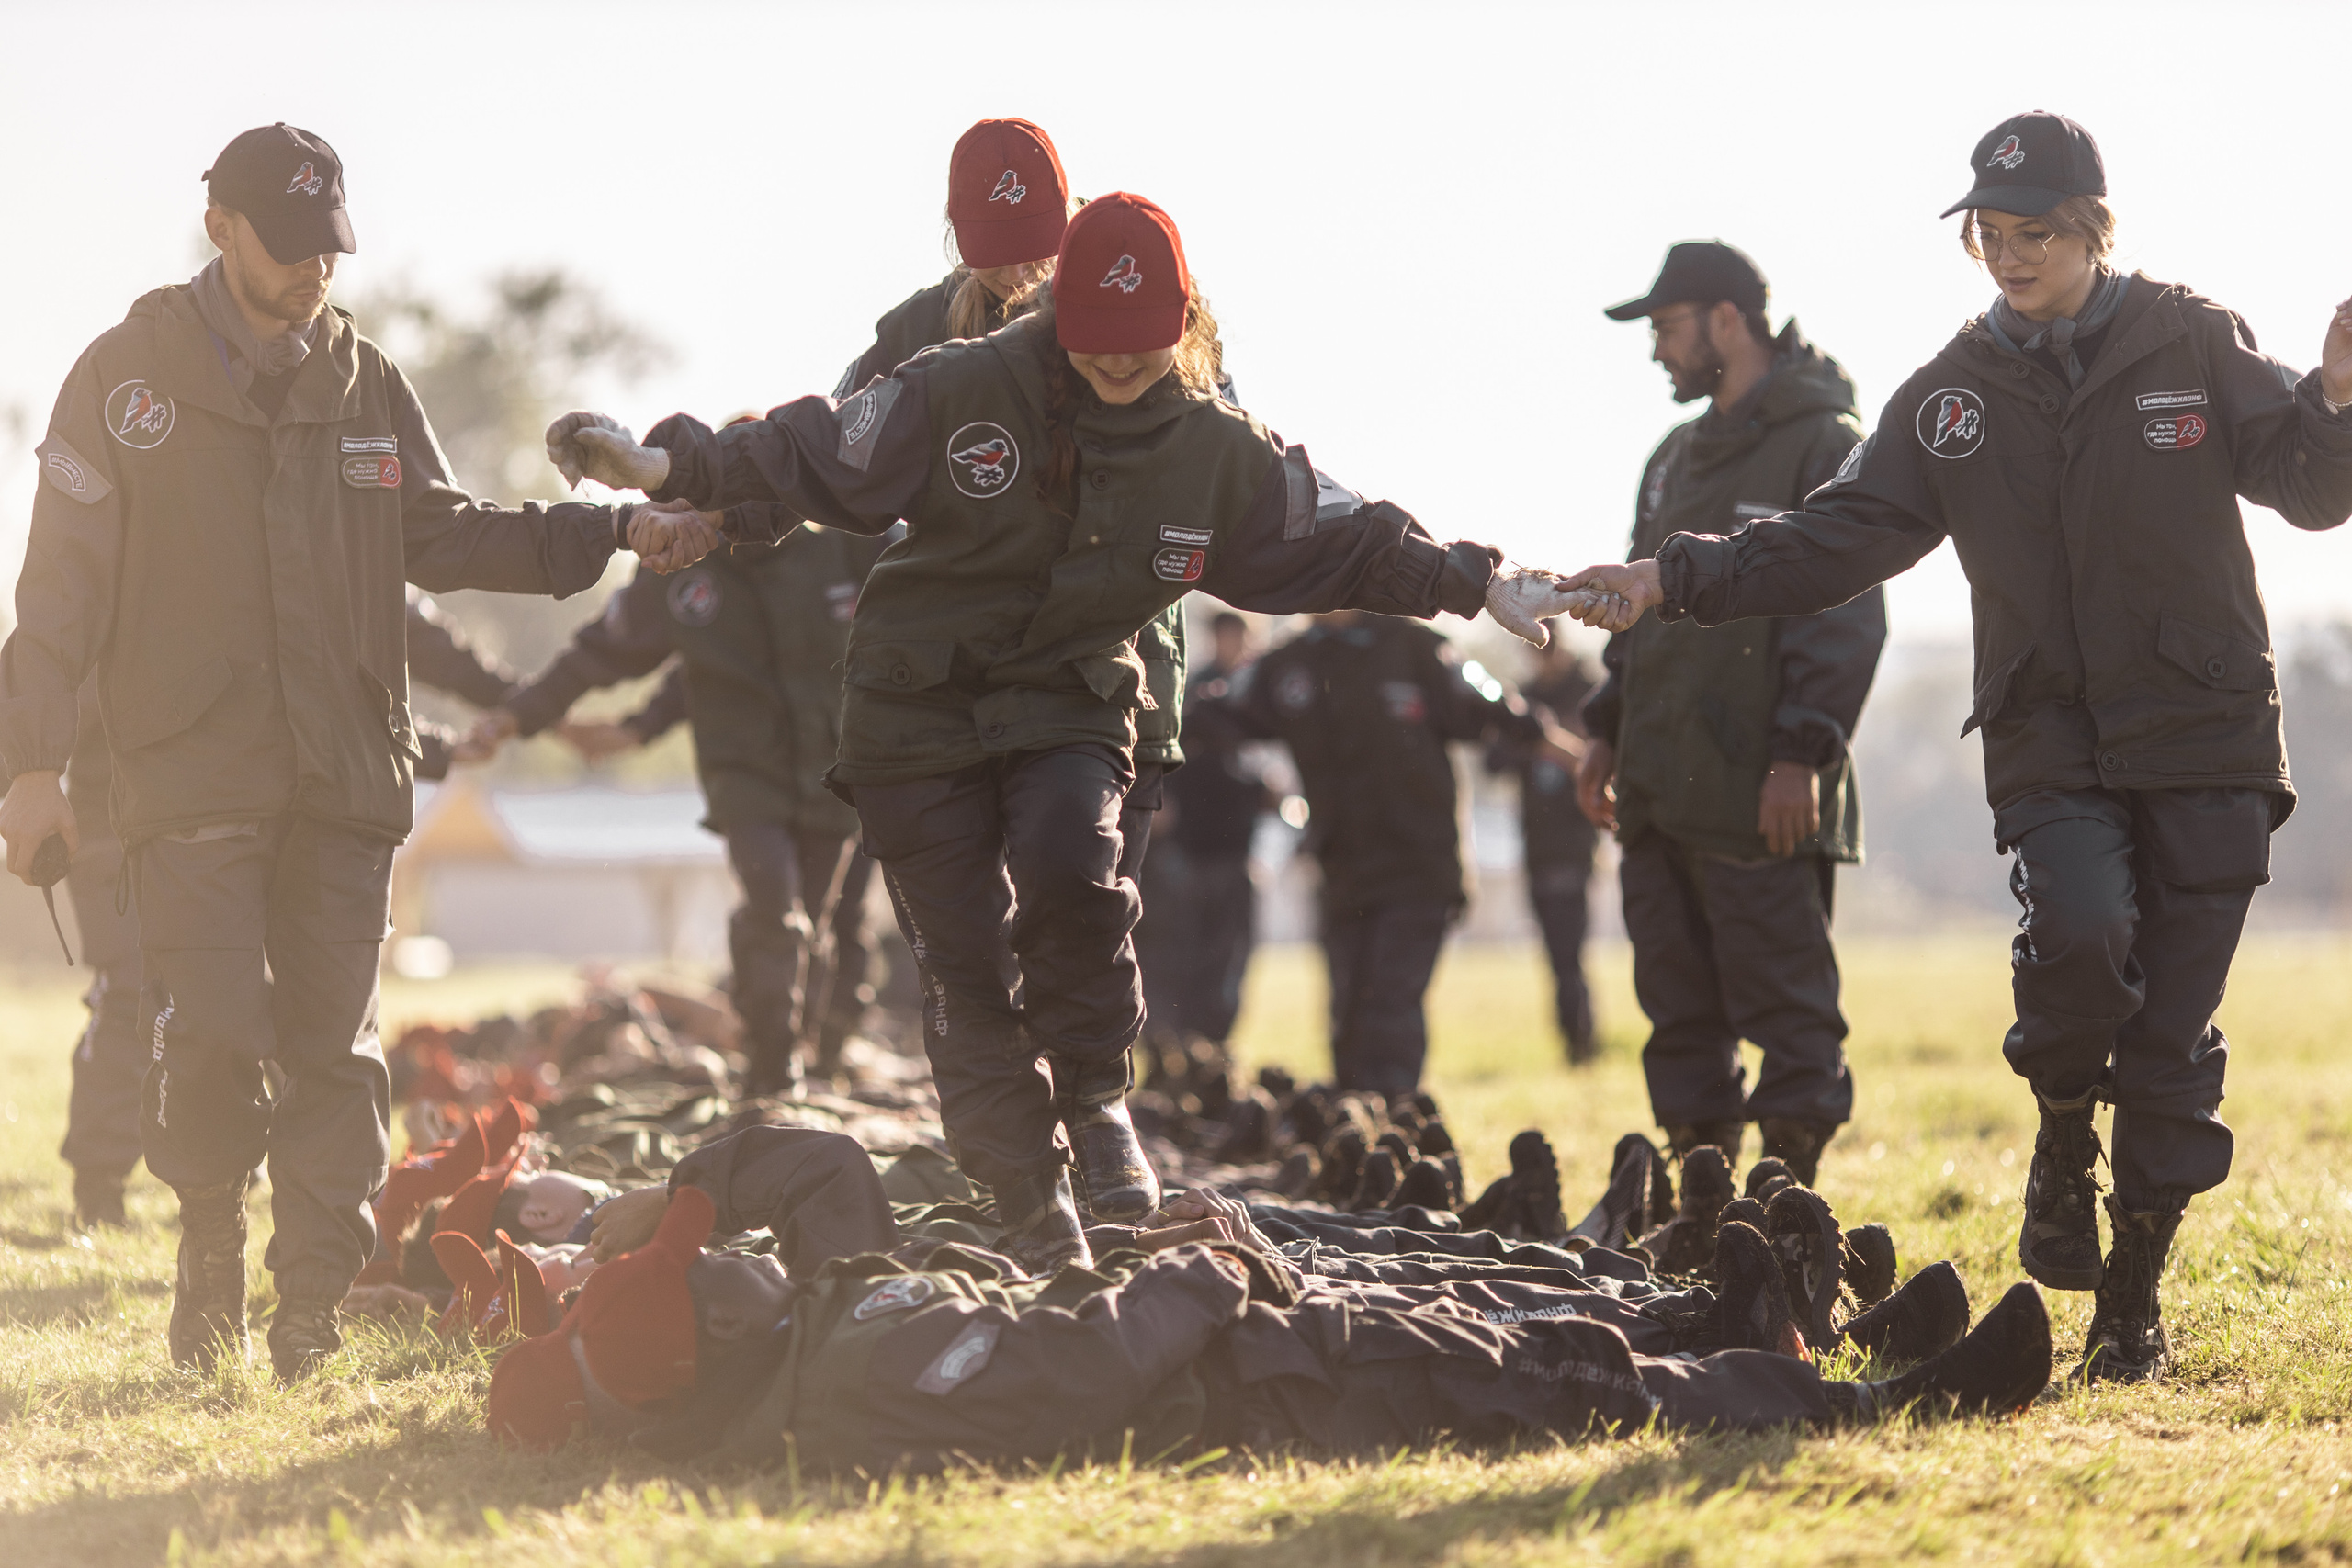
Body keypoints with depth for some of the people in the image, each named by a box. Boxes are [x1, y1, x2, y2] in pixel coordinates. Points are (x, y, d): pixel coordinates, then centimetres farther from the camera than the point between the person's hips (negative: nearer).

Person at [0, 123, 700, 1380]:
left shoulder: (363, 385, 13)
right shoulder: (131, 376, 2)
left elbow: (440, 534, 17)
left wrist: (612, 532, 6)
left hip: (343, 774, 4)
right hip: (192, 778, -3)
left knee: (336, 1051, 1)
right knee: (210, 1038, -12)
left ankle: (313, 1318, 8)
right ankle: (210, 1264, 12)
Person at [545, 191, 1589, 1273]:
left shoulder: (1221, 451, -1)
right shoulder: (962, 393, -11)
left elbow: (1343, 540, 9)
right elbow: (817, 454, -9)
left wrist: (1479, 584, 3)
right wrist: (673, 468, -20)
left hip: (1072, 707, 1)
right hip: (919, 711, -1)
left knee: (1068, 864, -31)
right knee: (966, 969, -2)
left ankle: (1095, 1097, -7)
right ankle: (1034, 1213, 14)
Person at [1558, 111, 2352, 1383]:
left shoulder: (2196, 346, 1)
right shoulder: (1954, 395, 7)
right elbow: (1840, 537, 5)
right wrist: (1676, 582, -5)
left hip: (2206, 747, -1)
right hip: (2051, 741, 1)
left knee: (2171, 1037, -2)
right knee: (2077, 927, -28)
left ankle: (2133, 1301, 13)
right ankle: (2063, 1136, 2)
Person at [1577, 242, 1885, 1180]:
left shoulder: (1824, 446, -6)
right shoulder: (1678, 458, 20)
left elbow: (1846, 614, -13)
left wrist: (1803, 752, -19)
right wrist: (1608, 731, 19)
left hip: (1760, 795, -9)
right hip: (1661, 789, 9)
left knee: (1783, 1006, -6)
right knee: (1680, 1008, 11)